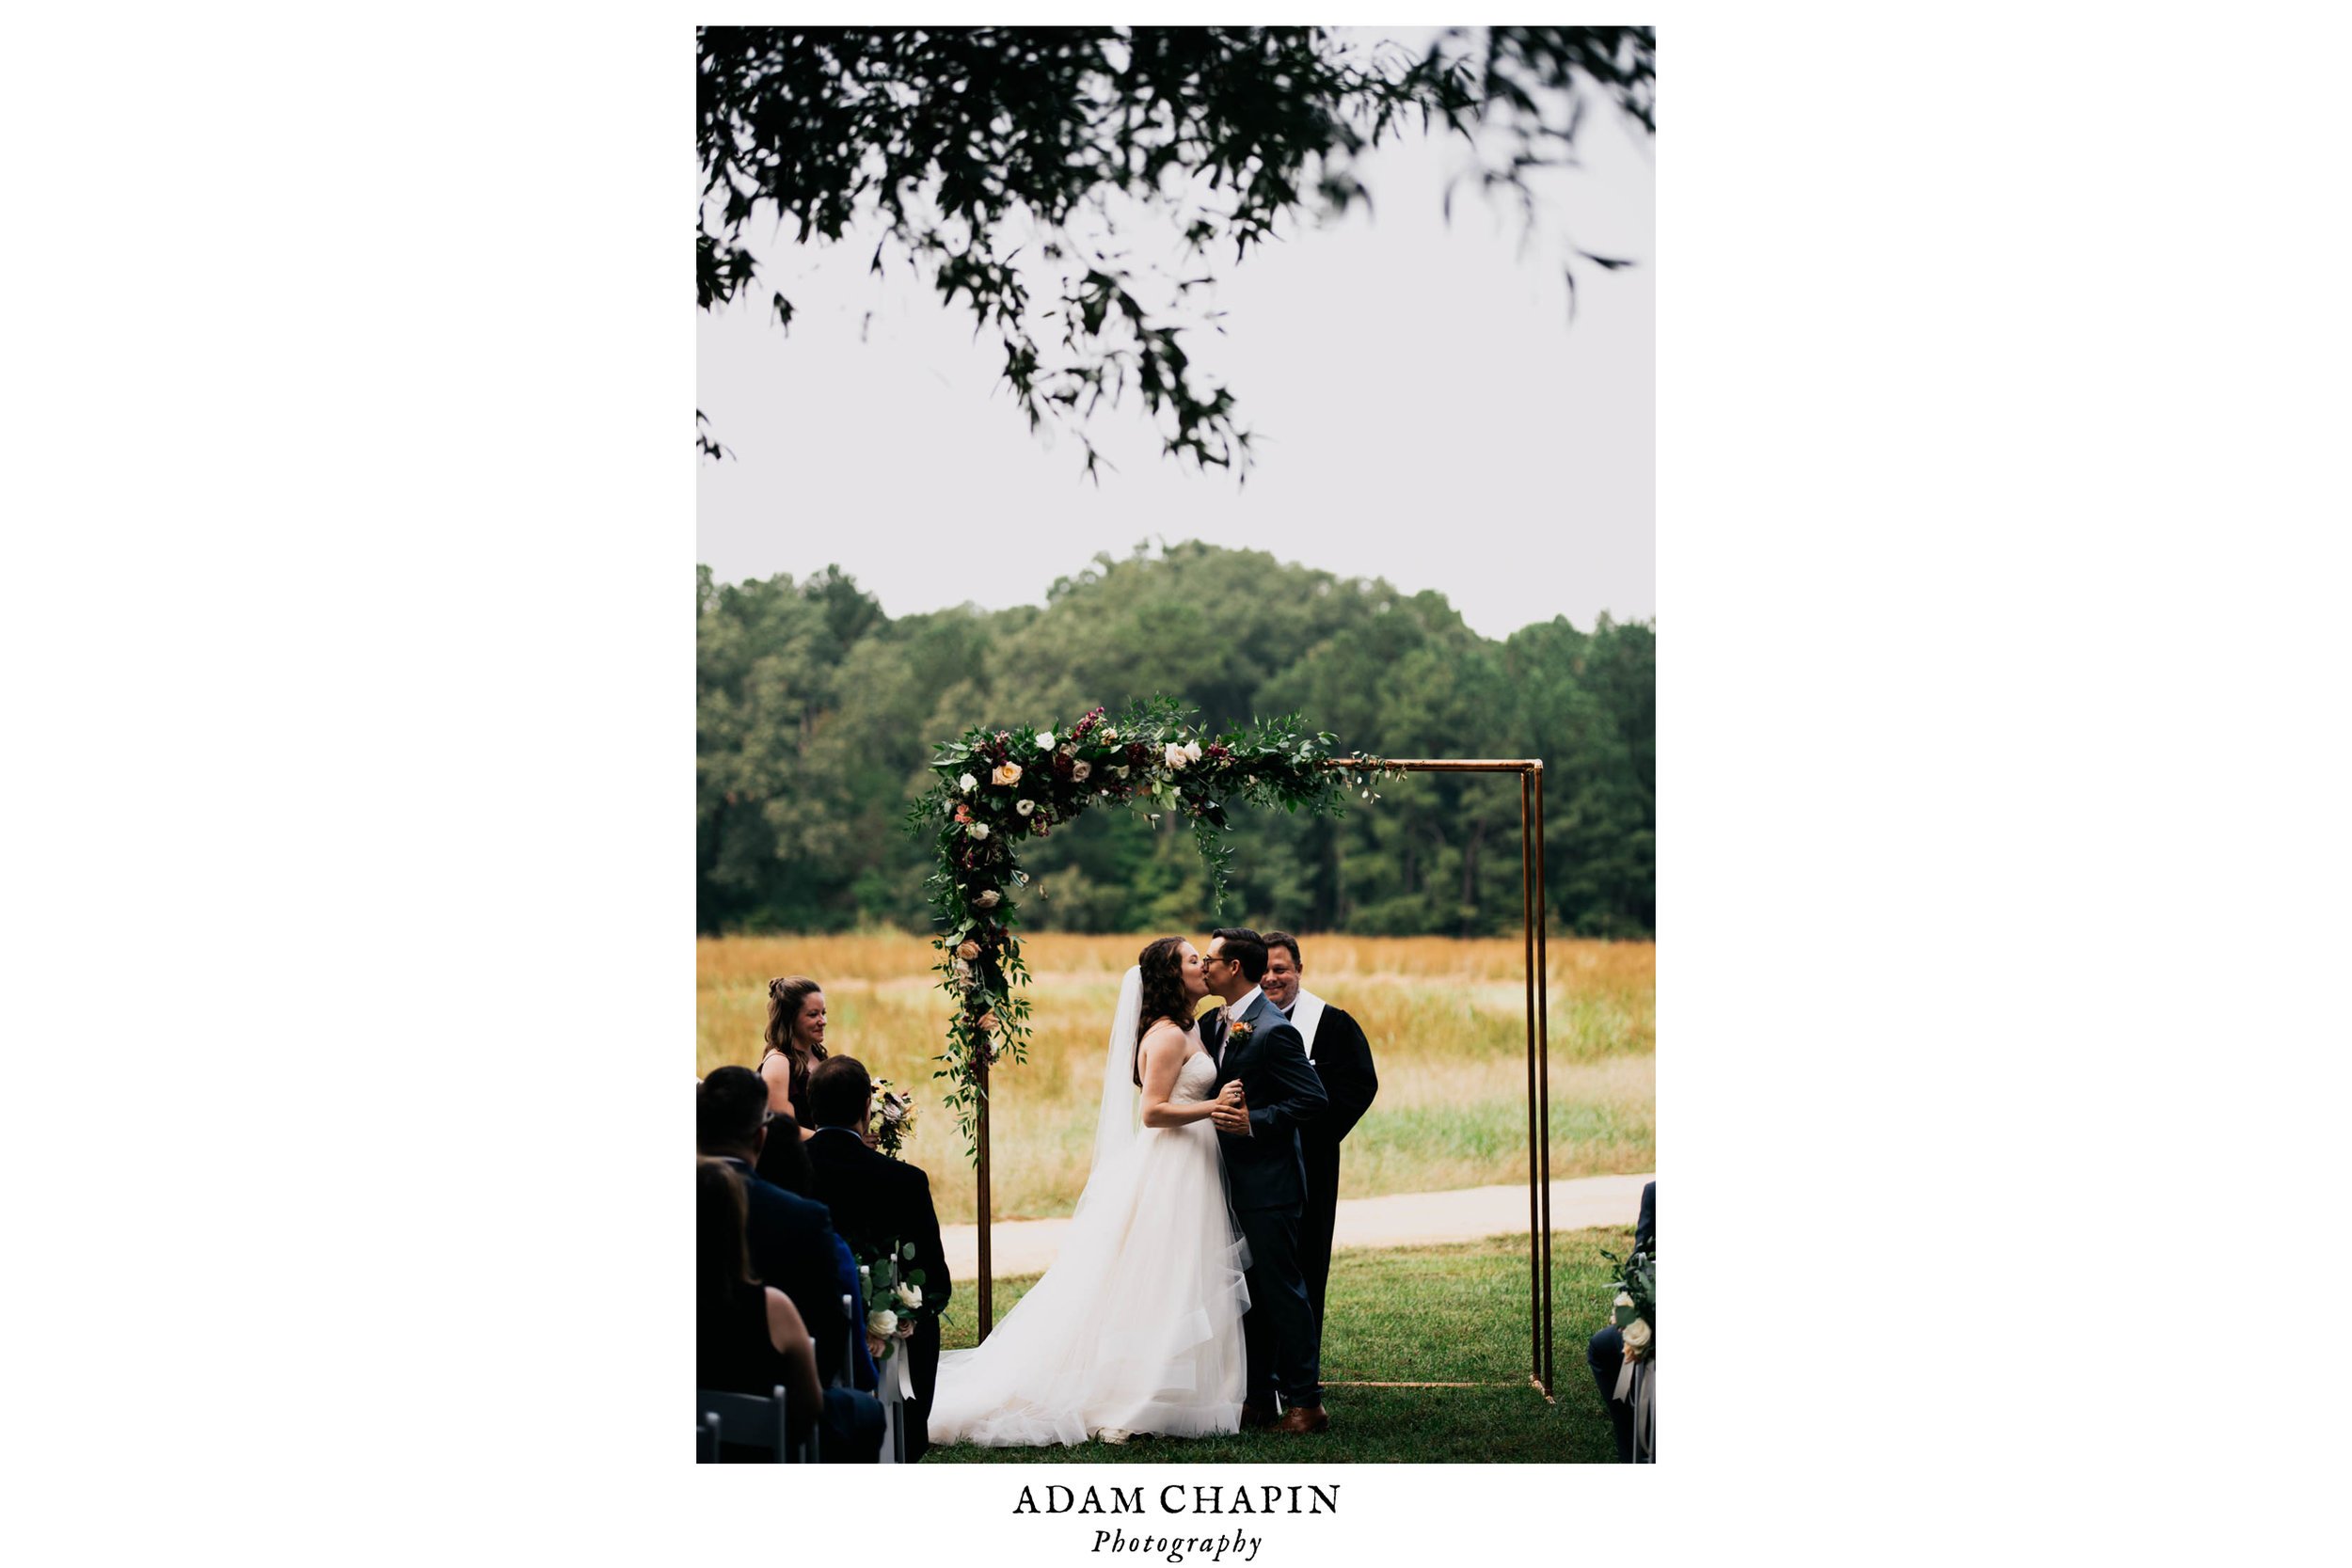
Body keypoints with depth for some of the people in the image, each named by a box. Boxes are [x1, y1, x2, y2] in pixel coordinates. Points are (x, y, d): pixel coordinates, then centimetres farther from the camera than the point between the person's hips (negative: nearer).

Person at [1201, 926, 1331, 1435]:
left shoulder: (1272, 1030, -18)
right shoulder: (1220, 1024, 11)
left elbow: (1314, 1098, -19)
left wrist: (1254, 1121, -23)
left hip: (1268, 1183, -9)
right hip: (1238, 1183, 9)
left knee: (1281, 1291, -5)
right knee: (1250, 1292, 13)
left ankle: (1306, 1402, 1)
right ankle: (1259, 1398, 20)